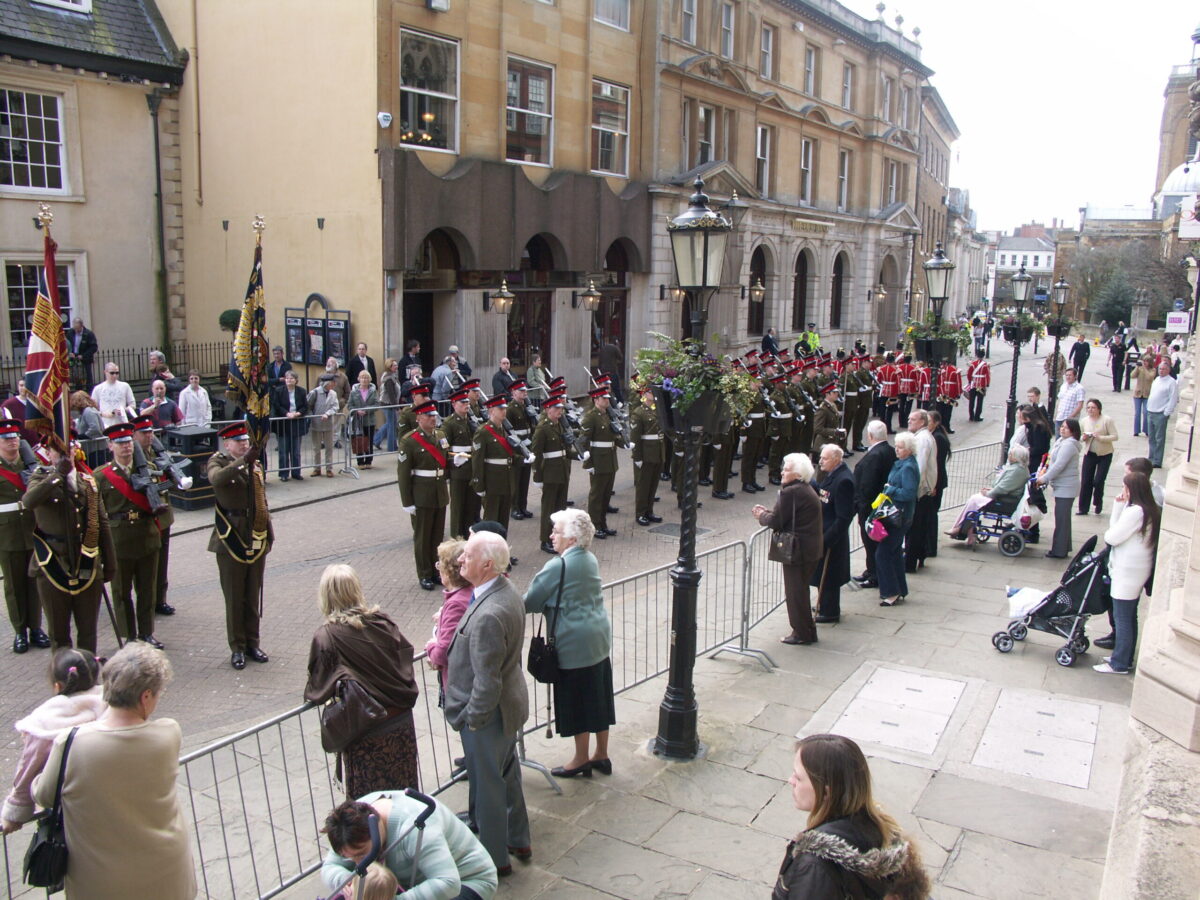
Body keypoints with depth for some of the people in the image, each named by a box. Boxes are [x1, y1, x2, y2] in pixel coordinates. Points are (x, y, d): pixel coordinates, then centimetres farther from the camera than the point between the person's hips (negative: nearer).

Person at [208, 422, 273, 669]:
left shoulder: (255, 464, 11)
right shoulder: (218, 461, -6)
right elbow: (216, 479, -30)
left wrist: (269, 532, 14)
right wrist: (242, 461, -40)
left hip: (257, 540, 5)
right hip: (232, 540, -5)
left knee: (253, 596, 11)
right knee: (234, 598, 3)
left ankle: (252, 644, 22)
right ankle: (237, 648, 13)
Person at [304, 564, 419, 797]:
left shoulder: (325, 637, -17)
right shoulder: (381, 621, -7)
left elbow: (318, 690, -10)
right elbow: (406, 653, 3)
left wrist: (310, 694, 12)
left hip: (365, 732, -4)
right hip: (401, 723, 4)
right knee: (405, 787, 20)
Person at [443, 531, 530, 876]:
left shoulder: (488, 615, -34)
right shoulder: (508, 591, -4)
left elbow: (487, 681, -29)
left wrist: (472, 718, -16)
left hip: (488, 714, -9)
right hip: (511, 702, 9)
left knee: (487, 785, 12)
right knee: (508, 775, 26)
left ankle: (496, 858, 32)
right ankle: (518, 841, 45)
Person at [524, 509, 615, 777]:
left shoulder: (558, 567, -20)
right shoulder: (589, 559, 6)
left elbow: (530, 602, -13)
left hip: (574, 645, -8)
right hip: (600, 638, 9)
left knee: (576, 702, 7)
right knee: (598, 698, 16)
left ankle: (581, 760, 21)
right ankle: (601, 755, 29)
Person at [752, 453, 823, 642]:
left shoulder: (791, 492, -20)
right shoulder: (807, 489, 12)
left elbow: (777, 522, -17)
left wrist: (761, 516, 2)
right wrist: (767, 512, 11)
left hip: (798, 549, -10)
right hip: (811, 547, 10)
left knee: (795, 591, 1)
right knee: (800, 589, 19)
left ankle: (802, 633, 10)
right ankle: (806, 631, 29)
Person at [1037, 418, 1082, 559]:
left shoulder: (1069, 445, -18)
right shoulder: (1061, 441, 14)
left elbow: (1059, 466, -22)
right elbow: (1054, 462, 20)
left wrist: (1044, 479, -16)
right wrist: (1045, 471, 6)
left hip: (1065, 488, -10)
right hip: (1062, 486, 10)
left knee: (1061, 518, -5)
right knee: (1063, 517, 17)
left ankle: (1059, 551, 0)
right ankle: (1064, 547, 27)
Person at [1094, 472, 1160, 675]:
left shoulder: (1135, 511, -21)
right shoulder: (1151, 511, 11)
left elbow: (1112, 537, -19)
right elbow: (1117, 529, 10)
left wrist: (1110, 529, 3)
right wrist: (1119, 506, 3)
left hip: (1127, 572, -10)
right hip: (1136, 570, 10)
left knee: (1122, 619, -2)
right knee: (1129, 617, 17)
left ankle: (1119, 664, 4)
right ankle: (1125, 658, 27)